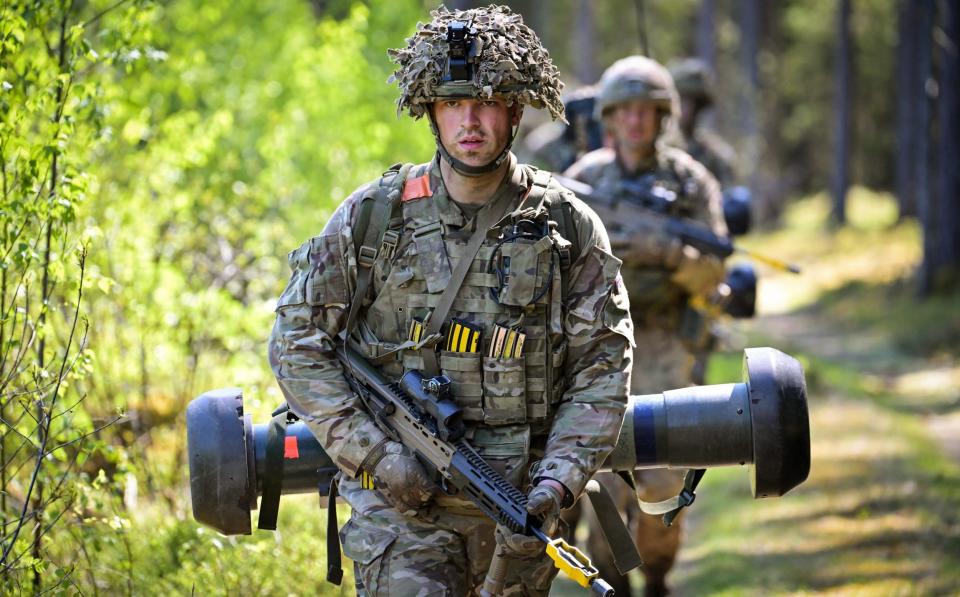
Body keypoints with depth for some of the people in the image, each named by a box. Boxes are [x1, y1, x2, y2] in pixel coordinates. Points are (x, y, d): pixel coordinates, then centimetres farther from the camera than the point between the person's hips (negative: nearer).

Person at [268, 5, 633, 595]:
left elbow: (602, 367, 1)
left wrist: (558, 482, -12)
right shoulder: (373, 215, -1)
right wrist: (374, 453, -9)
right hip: (400, 494, -2)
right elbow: (297, 339, 1)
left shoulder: (569, 225, 1)